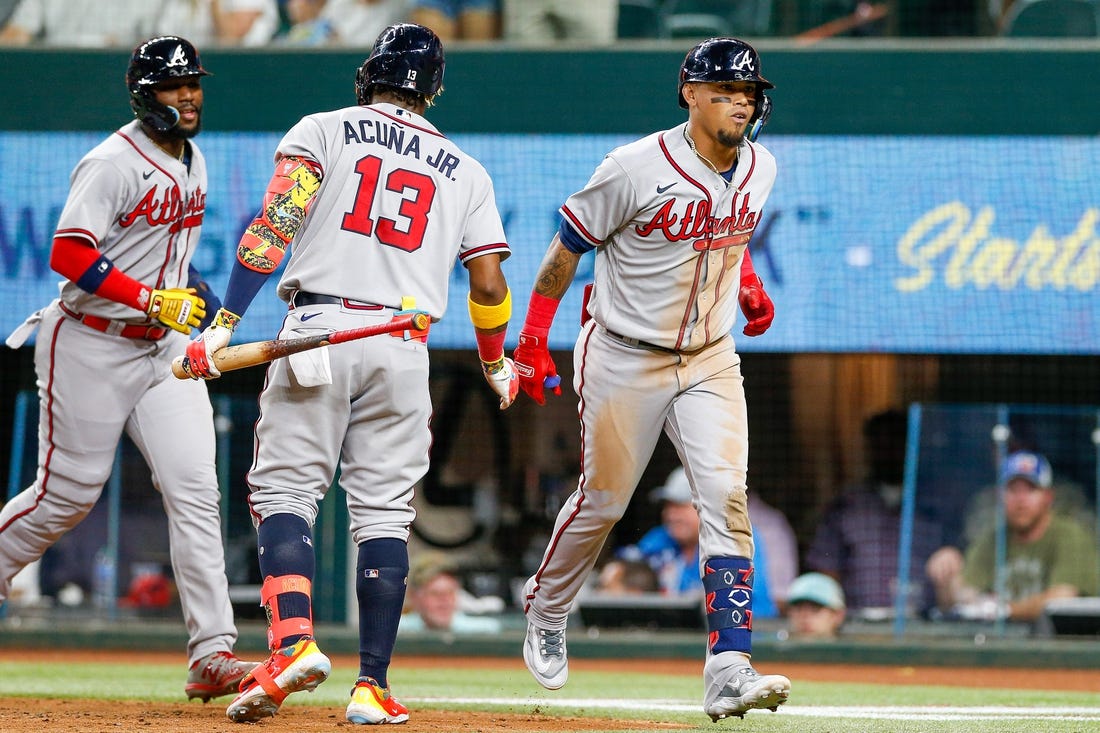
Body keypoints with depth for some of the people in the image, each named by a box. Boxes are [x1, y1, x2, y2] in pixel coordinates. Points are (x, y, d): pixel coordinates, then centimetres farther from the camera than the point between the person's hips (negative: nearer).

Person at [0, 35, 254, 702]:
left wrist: (190, 291, 9)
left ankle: (212, 652, -12)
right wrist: (154, 299, -26)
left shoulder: (192, 161, 11)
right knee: (68, 492, 0)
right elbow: (68, 253, -23)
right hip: (90, 344, -7)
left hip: (163, 347, 7)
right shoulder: (113, 164, -15)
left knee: (195, 489, -7)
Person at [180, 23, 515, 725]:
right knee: (384, 511, 5)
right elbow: (490, 282, 10)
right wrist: (497, 364, 28)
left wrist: (225, 323, -11)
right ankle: (373, 687, -3)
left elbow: (276, 223, -8)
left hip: (318, 329, -2)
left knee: (283, 489, 1)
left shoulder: (323, 131, 7)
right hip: (405, 346, 2)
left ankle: (294, 641, -22)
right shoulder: (464, 170, 15)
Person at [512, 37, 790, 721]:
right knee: (602, 503, 9)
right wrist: (533, 341, -9)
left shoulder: (759, 167, -1)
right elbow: (567, 245, -9)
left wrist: (748, 284, 10)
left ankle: (729, 670, -20)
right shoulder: (637, 169, -19)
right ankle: (546, 609, 40)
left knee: (727, 497, -14)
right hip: (624, 358, -4)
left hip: (711, 359, 4)